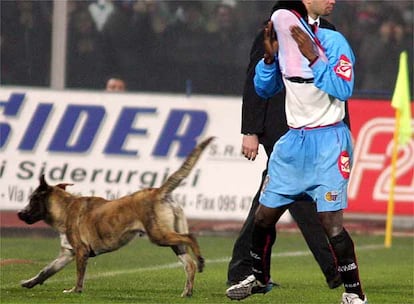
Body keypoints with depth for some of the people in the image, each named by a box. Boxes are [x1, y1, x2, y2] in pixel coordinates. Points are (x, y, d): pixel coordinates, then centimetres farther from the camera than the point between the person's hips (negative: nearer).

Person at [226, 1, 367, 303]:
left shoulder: (332, 41, -10)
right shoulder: (283, 37, 5)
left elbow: (343, 90, -20)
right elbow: (264, 89, 11)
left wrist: (313, 58, -25)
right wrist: (269, 57, -6)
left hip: (327, 143, -5)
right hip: (293, 141, 5)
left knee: (332, 222, -12)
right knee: (264, 215, 11)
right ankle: (259, 277, 32)